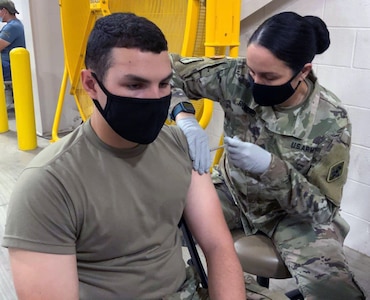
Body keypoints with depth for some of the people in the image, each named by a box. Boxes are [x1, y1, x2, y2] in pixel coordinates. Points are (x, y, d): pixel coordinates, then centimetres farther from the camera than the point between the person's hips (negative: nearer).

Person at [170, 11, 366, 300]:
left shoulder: (330, 122, -22)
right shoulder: (236, 77, -18)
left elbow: (324, 209, -18)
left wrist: (271, 167, -34)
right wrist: (185, 118, -32)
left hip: (295, 213, -2)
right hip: (232, 192, 3)